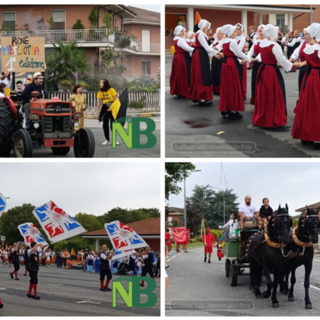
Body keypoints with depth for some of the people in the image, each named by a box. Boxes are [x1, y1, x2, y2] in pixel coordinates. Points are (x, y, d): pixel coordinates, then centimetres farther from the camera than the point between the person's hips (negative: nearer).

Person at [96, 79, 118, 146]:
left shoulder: (111, 90, -9)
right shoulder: (100, 92, 2)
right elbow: (99, 102, 6)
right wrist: (98, 112, 3)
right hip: (104, 109, 4)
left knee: (112, 124, -3)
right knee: (105, 125, 1)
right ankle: (107, 140, 7)